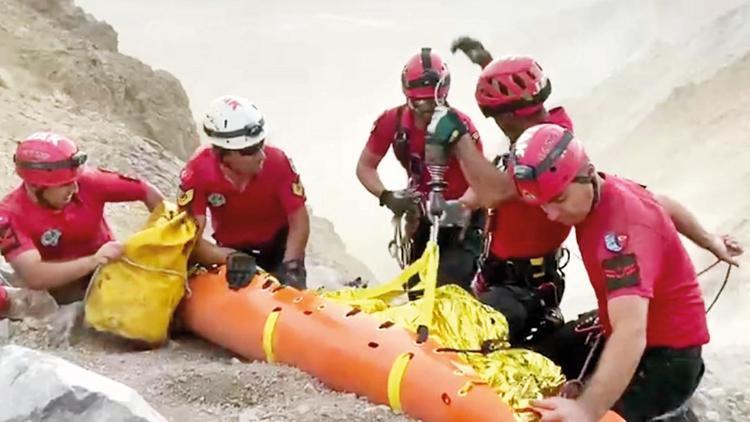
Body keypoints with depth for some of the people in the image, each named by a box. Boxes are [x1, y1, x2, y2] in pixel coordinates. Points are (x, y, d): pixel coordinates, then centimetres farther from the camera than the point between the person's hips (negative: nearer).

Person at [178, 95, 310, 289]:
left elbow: (300, 222, -23)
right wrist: (229, 258, -45)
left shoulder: (277, 162, -31)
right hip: (233, 249, 1)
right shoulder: (199, 171, -30)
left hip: (279, 244, 0)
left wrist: (290, 266, -36)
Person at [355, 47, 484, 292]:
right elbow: (365, 167, -6)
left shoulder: (460, 124, -24)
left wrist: (463, 206, -42)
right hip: (423, 217, 4)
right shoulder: (391, 122, -15)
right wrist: (386, 197, -25)